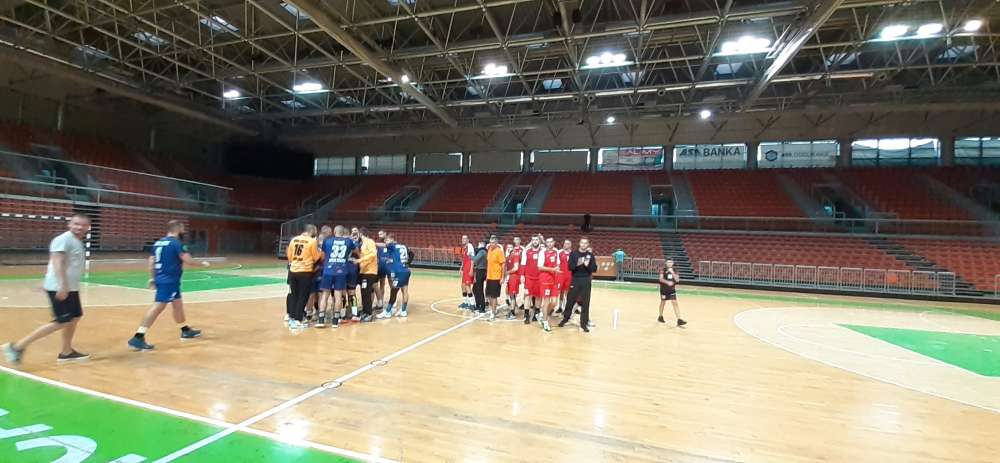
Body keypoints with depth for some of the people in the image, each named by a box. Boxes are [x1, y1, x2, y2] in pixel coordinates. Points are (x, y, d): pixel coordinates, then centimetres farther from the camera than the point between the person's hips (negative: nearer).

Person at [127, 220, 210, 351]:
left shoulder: (158, 242, 13)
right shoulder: (176, 243, -12)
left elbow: (151, 262, 15)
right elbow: (189, 261, -14)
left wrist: (152, 278, 20)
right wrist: (202, 263, 3)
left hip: (161, 279, 10)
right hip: (169, 280, -10)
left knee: (178, 304, 20)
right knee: (158, 307, -11)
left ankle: (185, 330, 32)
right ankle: (138, 338, -13)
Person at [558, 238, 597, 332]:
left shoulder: (590, 255, 3)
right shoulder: (573, 253, 0)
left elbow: (594, 269, -1)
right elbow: (570, 267, -8)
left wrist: (588, 265, -19)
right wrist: (577, 264, -26)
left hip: (586, 281, 1)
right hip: (575, 280, -1)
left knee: (585, 302, 3)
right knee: (570, 300, 8)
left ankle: (584, 323, 12)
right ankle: (565, 319, 26)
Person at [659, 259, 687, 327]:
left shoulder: (674, 270, 2)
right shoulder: (663, 270, -8)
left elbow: (677, 280, -7)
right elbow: (661, 279, -16)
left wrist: (672, 272, -18)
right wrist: (667, 282, -32)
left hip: (672, 290, 2)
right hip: (664, 289, -2)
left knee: (675, 303, -9)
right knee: (663, 302, 11)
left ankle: (679, 320, -14)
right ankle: (660, 317, 33)